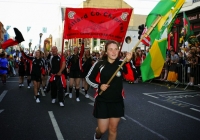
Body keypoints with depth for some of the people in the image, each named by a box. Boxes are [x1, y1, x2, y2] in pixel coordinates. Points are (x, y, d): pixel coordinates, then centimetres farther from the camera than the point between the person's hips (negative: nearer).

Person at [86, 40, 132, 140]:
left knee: (113, 129, 12)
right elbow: (88, 78, 2)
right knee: (103, 129, 7)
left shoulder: (122, 64, -6)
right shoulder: (99, 64, -9)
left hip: (117, 102, 2)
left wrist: (129, 62, -36)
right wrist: (99, 85, -14)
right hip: (102, 102, -1)